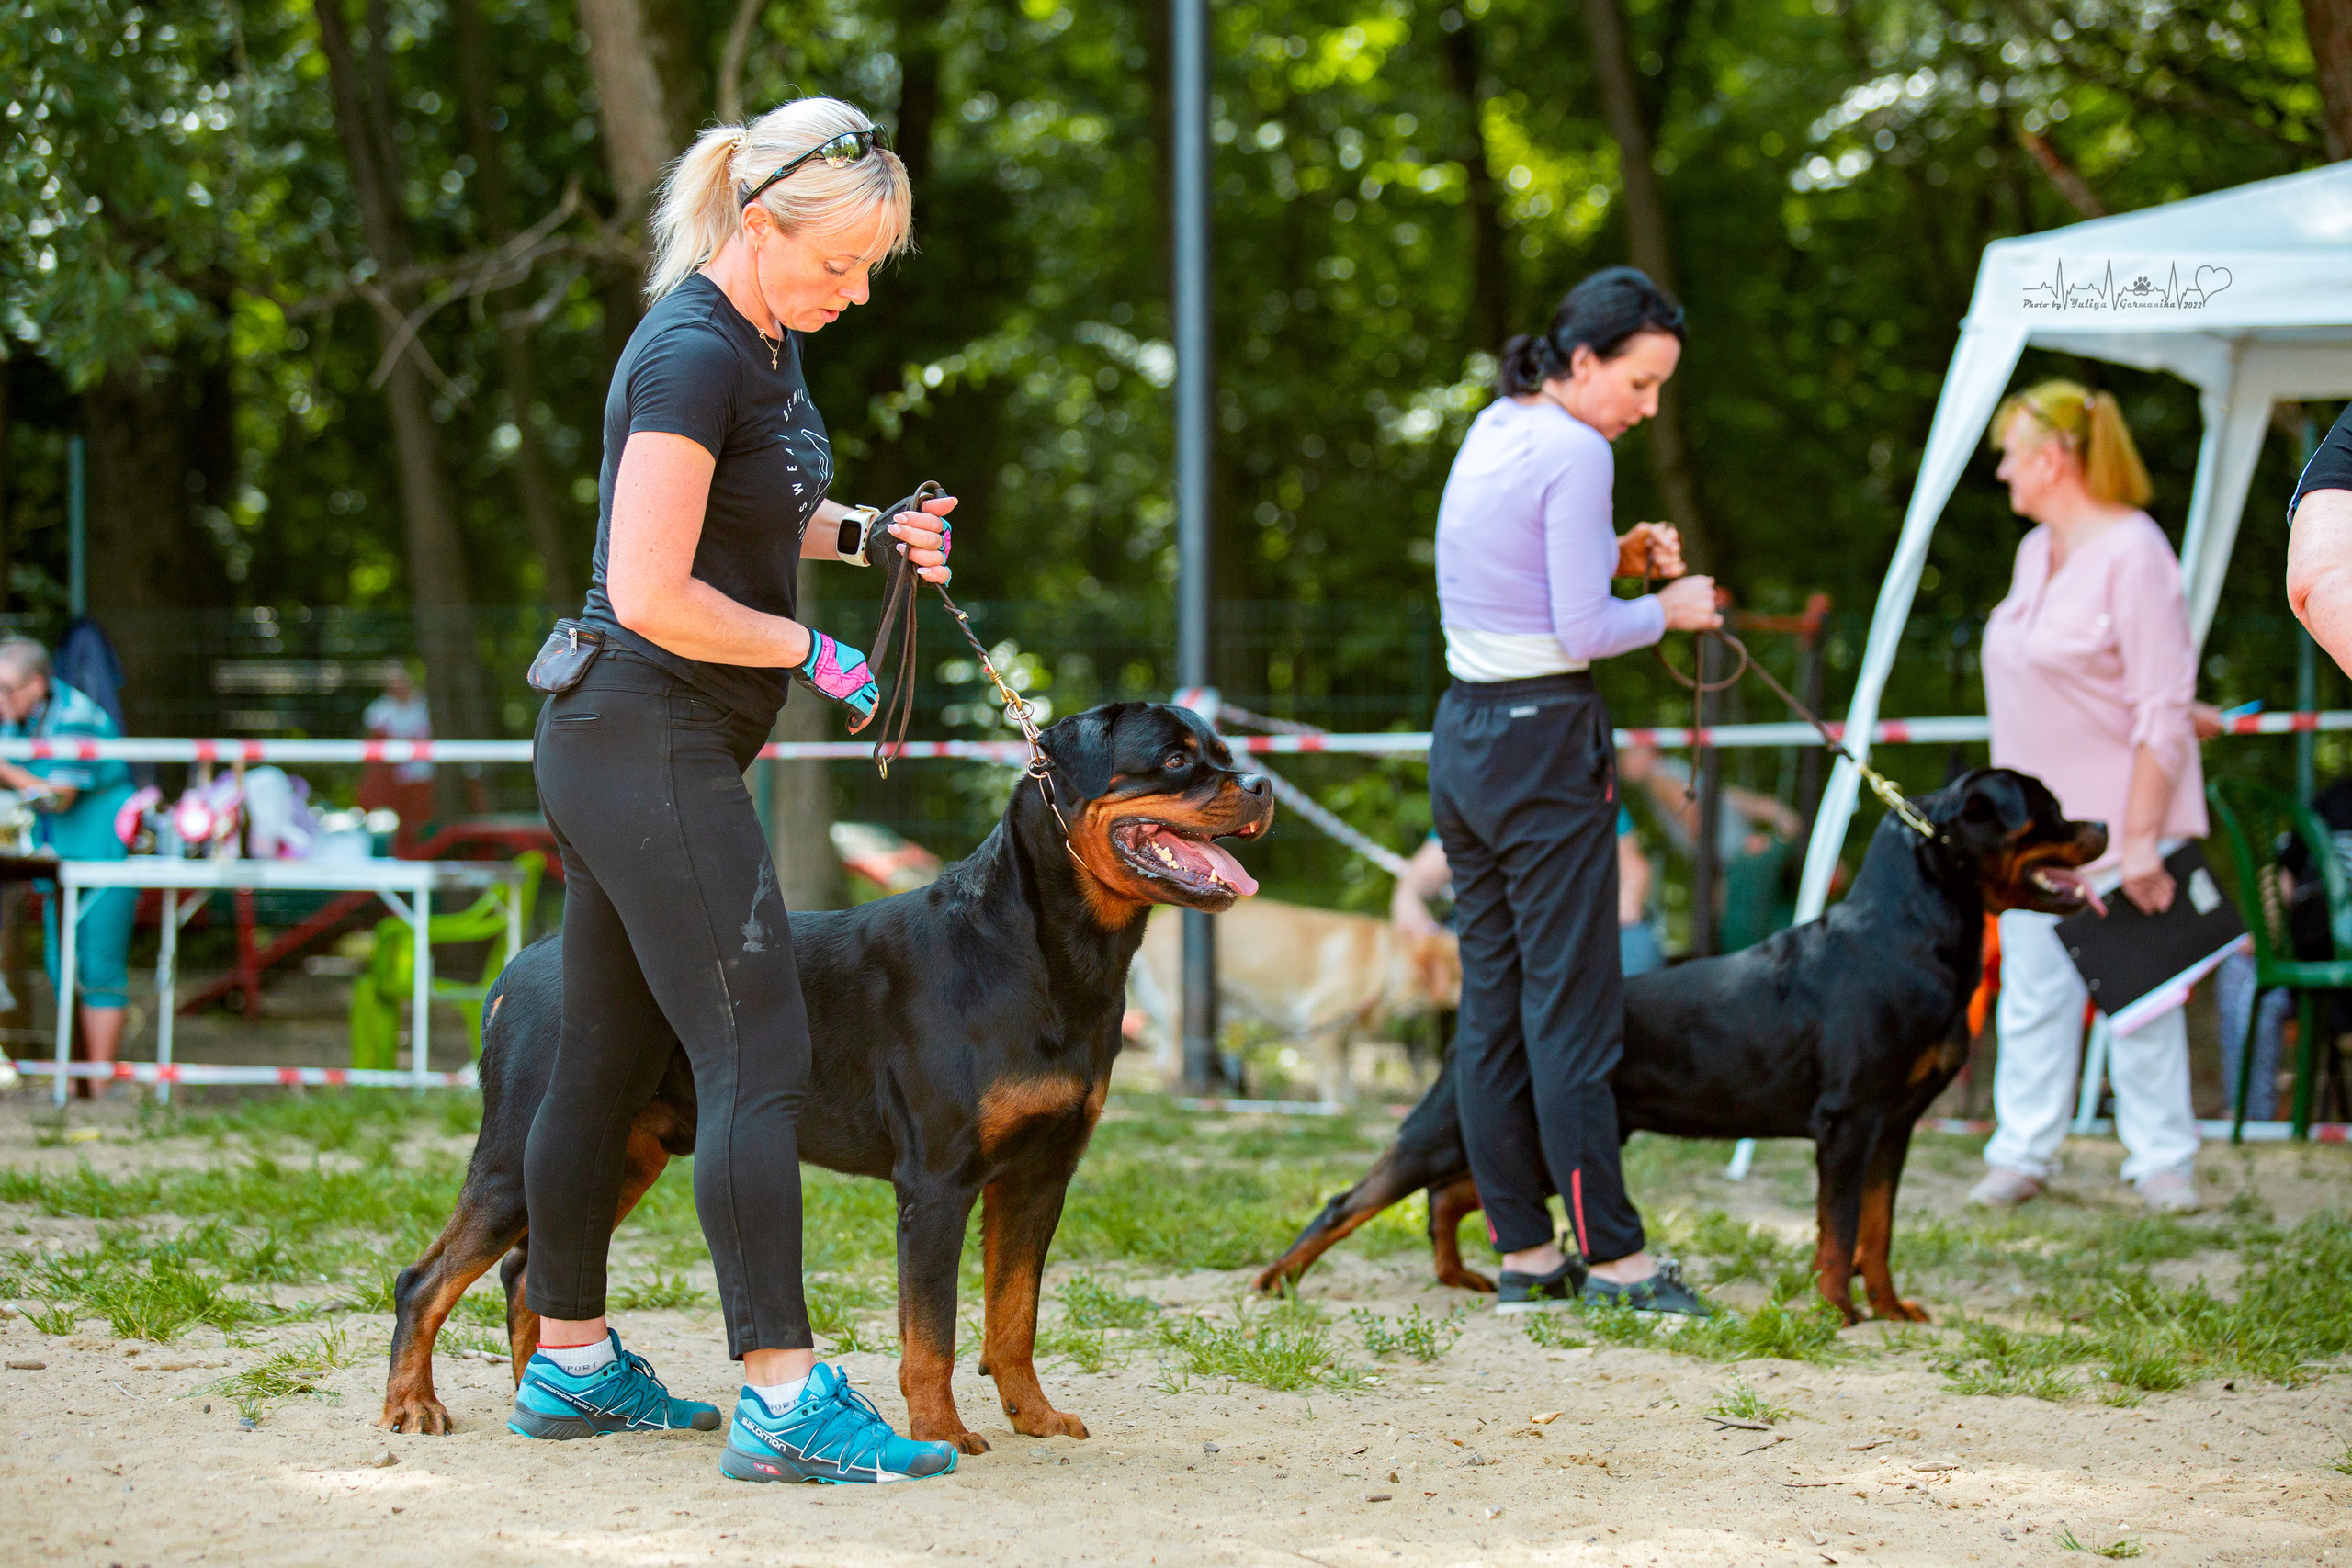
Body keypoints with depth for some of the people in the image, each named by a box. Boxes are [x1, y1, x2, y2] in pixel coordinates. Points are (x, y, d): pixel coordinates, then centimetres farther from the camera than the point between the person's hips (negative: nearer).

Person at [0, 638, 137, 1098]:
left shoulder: (76, 720, -20)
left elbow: (58, 797, -22)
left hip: (105, 850, -9)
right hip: (62, 856, 9)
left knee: (99, 969, -9)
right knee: (62, 969, 7)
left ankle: (101, 1088, -8)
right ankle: (78, 1082, 13)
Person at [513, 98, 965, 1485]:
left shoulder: (772, 343, 11)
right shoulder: (691, 355, -19)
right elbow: (653, 595, -23)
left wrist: (865, 533, 10)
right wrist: (815, 655, -11)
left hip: (615, 748, 10)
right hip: (651, 740, -10)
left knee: (611, 1058, 15)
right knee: (760, 1061, -13)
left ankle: (572, 1363, 23)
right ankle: (785, 1397, -15)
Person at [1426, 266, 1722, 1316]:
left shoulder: (1492, 433, 13)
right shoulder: (1575, 454, -14)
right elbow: (1582, 631, -16)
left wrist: (1618, 557, 12)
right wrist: (1667, 608, 0)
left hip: (1462, 735, 9)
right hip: (1544, 741, -9)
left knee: (1491, 1004, 8)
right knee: (1570, 1008, -6)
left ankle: (1524, 1254, 12)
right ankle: (1614, 1257, -2)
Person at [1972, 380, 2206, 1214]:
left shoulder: (2133, 552, -15)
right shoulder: (2036, 550, 11)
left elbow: (2163, 713, -18)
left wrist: (2141, 840, -21)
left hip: (2116, 826, -7)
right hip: (2036, 825, 7)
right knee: (2031, 992, 5)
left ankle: (2163, 1162, 8)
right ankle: (2021, 1153, 9)